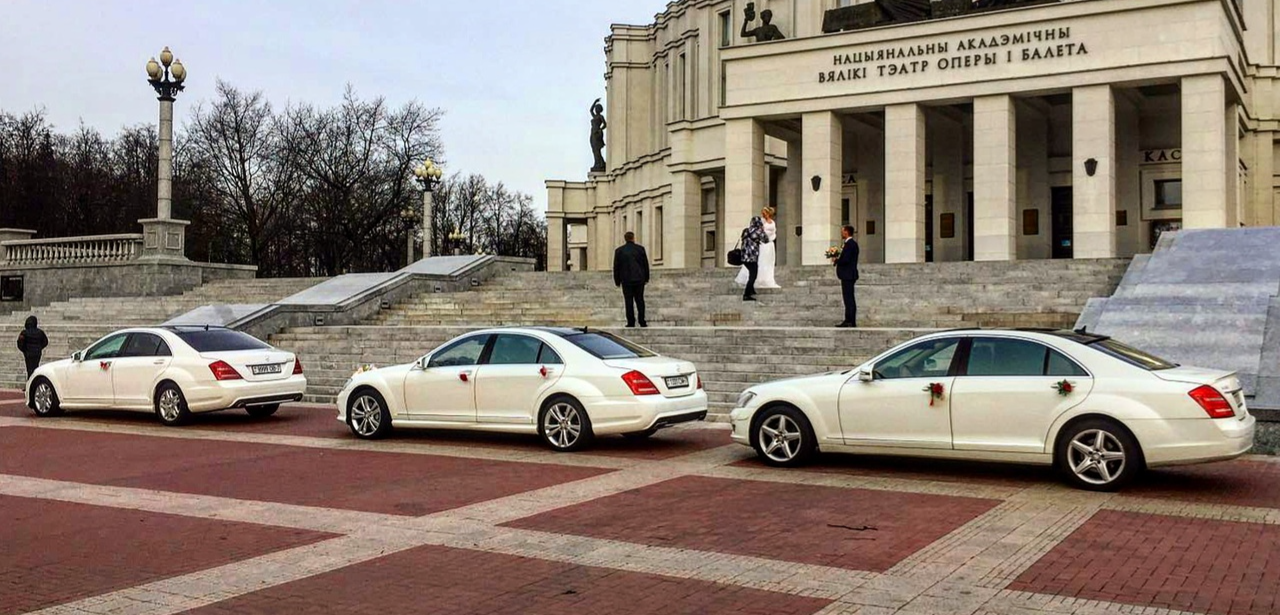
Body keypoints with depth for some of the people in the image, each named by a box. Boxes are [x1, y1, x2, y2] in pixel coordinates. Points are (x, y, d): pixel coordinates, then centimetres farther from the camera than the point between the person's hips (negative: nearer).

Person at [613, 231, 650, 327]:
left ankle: (631, 322, -2)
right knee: (640, 300, 9)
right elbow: (646, 264, 4)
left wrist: (617, 281, 8)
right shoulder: (640, 248, 1)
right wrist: (646, 278, 13)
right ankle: (642, 321, 7)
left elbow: (616, 267, 1)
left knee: (629, 302, 1)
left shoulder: (619, 250, -1)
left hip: (626, 280, -1)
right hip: (639, 279, 1)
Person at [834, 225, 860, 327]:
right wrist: (838, 259, 7)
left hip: (848, 275, -11)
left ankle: (850, 321, -10)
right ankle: (850, 321, 15)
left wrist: (837, 260, -7)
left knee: (849, 298, -9)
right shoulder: (852, 243, 17)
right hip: (849, 275, 11)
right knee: (849, 299, 12)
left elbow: (845, 260, -23)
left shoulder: (849, 244, -16)